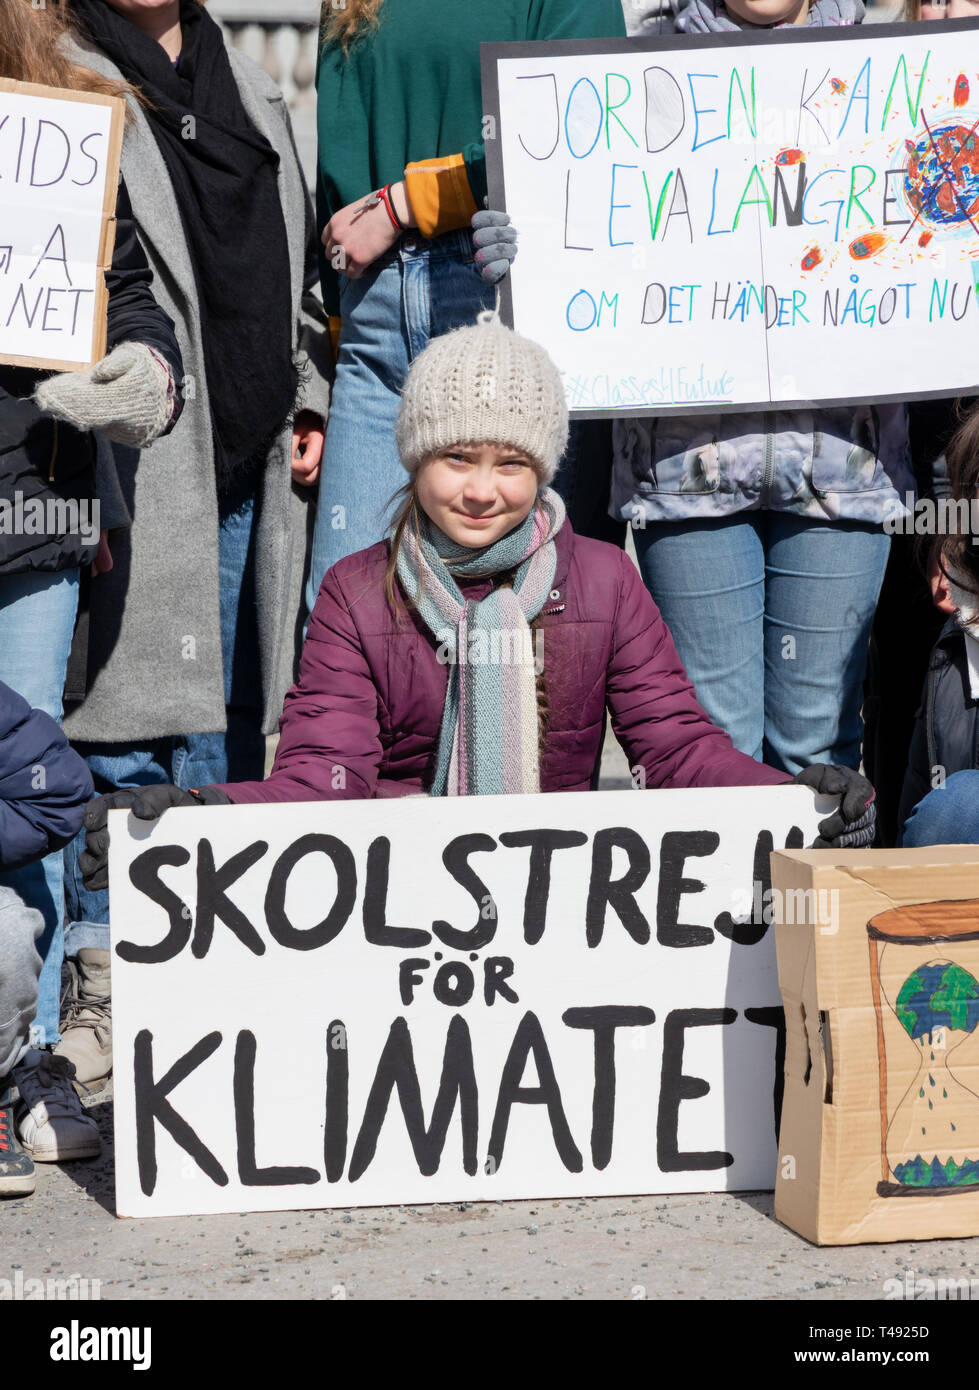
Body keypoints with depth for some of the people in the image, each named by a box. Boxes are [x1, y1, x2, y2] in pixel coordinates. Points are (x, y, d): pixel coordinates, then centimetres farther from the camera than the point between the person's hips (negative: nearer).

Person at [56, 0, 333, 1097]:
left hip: (249, 464, 7)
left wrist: (309, 397, 17)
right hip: (139, 460, -7)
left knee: (226, 715, 10)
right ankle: (106, 980, 3)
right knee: (131, 715, -6)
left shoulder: (251, 91, 21)